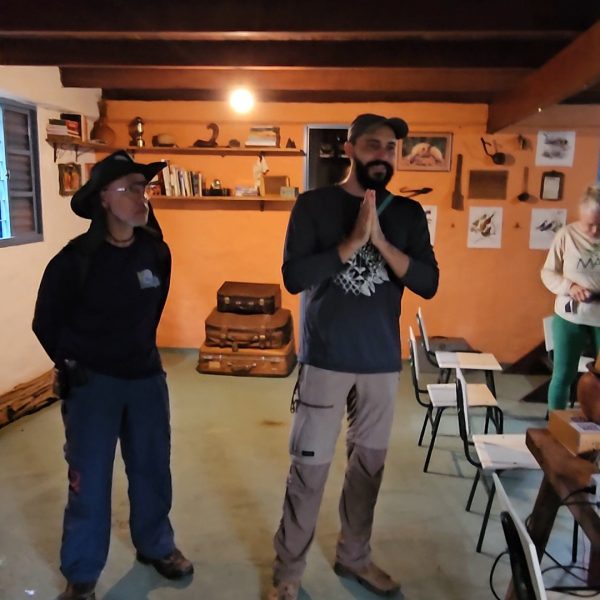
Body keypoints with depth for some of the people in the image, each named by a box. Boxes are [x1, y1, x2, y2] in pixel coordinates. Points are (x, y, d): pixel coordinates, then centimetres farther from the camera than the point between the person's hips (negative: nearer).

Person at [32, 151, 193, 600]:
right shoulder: (74, 259, -15)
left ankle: (156, 546, 39)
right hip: (92, 382, -4)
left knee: (152, 468, 16)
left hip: (146, 377, 4)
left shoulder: (157, 252, -4)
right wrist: (74, 368, 6)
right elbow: (46, 324, -1)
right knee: (89, 480, 6)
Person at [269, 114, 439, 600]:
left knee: (369, 464, 15)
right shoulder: (314, 204, -4)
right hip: (326, 359, -3)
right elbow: (293, 277, -13)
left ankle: (354, 556, 36)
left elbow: (429, 283, -4)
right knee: (310, 467, 2)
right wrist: (352, 241, -20)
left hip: (383, 361, 4)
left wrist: (381, 241, -17)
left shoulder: (409, 213, 5)